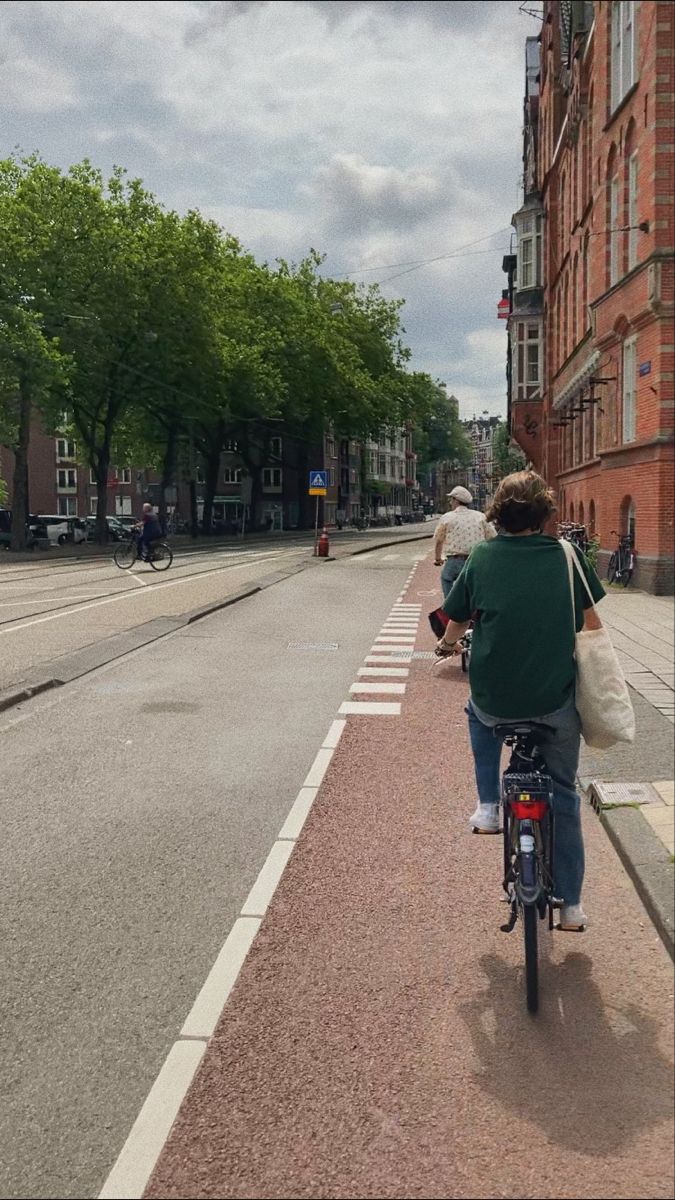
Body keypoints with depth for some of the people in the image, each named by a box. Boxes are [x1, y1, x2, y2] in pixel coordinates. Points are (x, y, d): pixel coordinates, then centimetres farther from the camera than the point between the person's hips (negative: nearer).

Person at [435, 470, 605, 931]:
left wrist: (447, 645, 32)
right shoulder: (566, 555, -2)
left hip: (496, 699, 0)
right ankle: (571, 905, 23)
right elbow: (591, 621, 7)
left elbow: (457, 621, 9)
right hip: (557, 700, 0)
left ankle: (488, 807, 28)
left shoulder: (482, 557, -1)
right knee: (563, 796, 19)